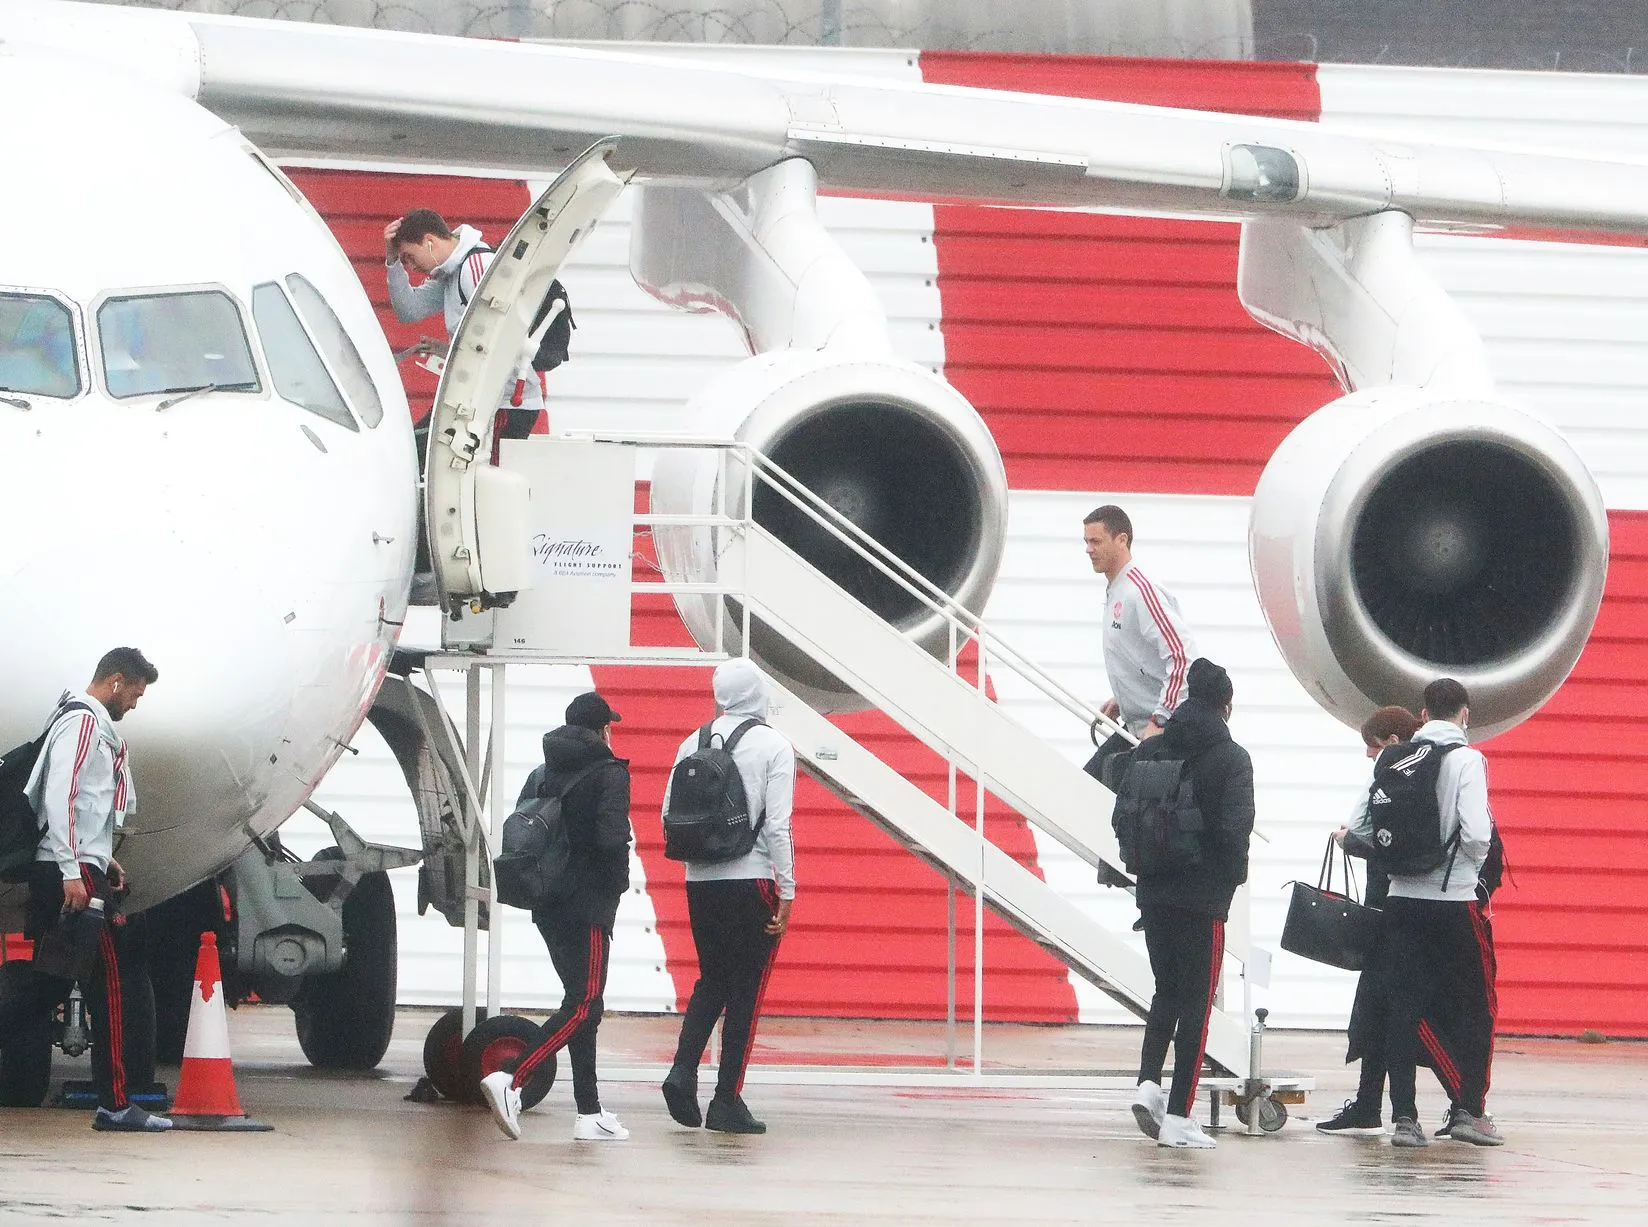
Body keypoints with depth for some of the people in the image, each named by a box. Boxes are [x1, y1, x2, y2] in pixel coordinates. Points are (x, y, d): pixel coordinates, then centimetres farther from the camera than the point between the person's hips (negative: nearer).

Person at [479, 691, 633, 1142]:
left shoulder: (542, 774, 13)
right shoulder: (609, 774, -8)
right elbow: (612, 838, -19)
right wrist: (618, 884, -2)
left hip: (549, 909, 8)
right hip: (590, 907, -8)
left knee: (581, 1003, 13)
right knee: (584, 1004, -8)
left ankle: (590, 1113, 10)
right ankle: (510, 1080, -26)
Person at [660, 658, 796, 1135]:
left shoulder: (694, 745, 6)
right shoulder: (774, 746, -5)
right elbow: (778, 825, -11)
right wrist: (787, 894, -8)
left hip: (700, 882, 4)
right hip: (752, 880, -4)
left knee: (712, 980, 19)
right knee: (746, 990, 3)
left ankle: (683, 1070, -1)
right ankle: (727, 1100, 2)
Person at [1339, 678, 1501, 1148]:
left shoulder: (1395, 760, 3)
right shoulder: (1466, 761, -8)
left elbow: (1361, 829, 3)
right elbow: (1476, 834, -17)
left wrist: (1347, 838, 26)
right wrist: (1476, 865, 5)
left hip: (1401, 898, 3)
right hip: (1453, 900, -3)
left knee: (1402, 1008, 6)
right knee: (1474, 1006, 9)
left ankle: (1404, 1117, 3)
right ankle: (1469, 1110, 5)